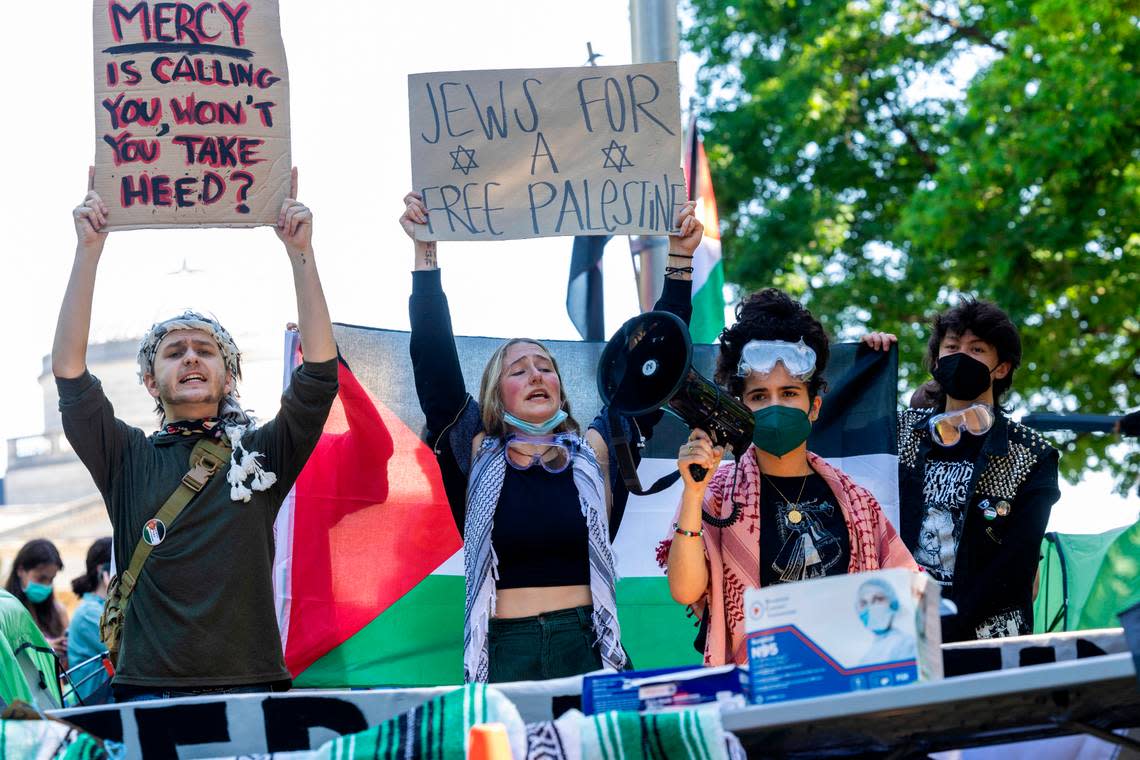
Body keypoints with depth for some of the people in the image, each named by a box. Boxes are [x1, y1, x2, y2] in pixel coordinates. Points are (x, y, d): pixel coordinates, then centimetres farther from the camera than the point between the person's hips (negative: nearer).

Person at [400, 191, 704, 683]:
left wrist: (679, 260, 7)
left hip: (586, 648, 1)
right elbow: (434, 364, 1)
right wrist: (425, 255, -4)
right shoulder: (478, 456, 7)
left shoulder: (595, 451, 10)